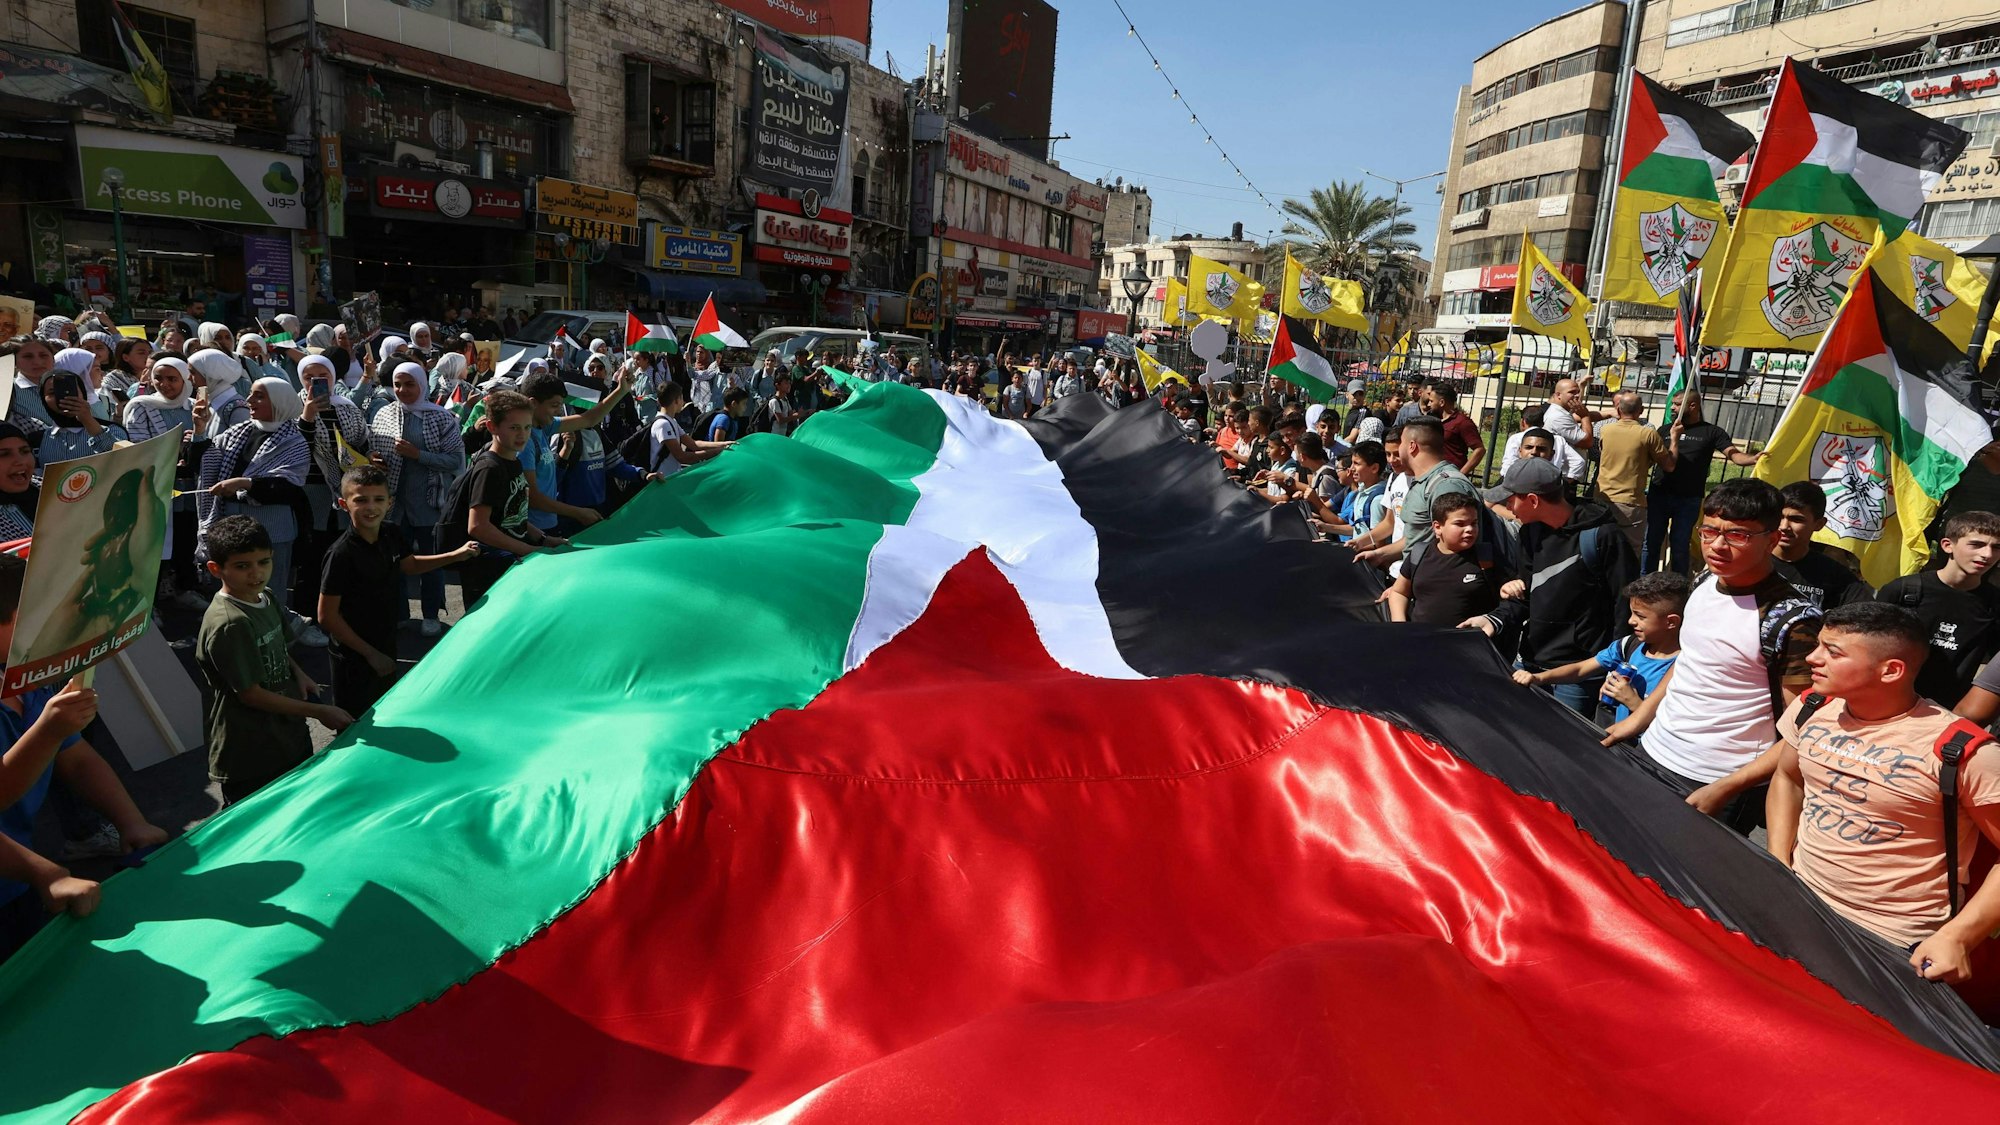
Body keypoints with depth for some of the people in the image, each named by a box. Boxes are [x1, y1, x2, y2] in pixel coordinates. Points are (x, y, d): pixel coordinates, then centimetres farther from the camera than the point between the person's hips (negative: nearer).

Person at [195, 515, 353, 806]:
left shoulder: (266, 598, 2)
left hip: (290, 740, 9)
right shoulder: (229, 625, -25)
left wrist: (298, 673, 2)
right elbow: (251, 694, -21)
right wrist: (319, 712, -17)